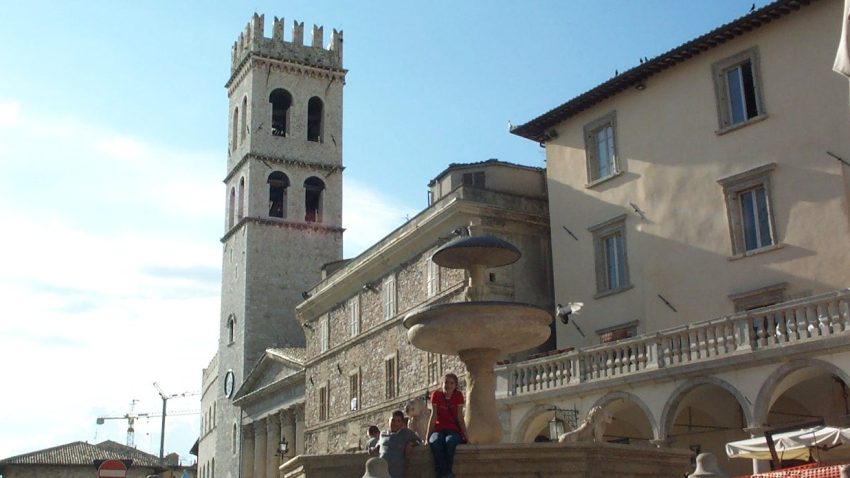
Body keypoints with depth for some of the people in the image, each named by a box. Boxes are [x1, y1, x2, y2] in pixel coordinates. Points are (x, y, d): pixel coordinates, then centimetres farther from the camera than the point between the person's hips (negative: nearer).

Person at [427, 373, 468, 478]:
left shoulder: (458, 395, 1)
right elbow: (433, 416, -3)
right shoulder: (436, 394, 0)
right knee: (435, 442, -35)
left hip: (453, 430, 0)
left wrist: (465, 436, -7)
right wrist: (427, 437, -8)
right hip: (439, 429, 0)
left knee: (450, 441, -36)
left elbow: (460, 417, 0)